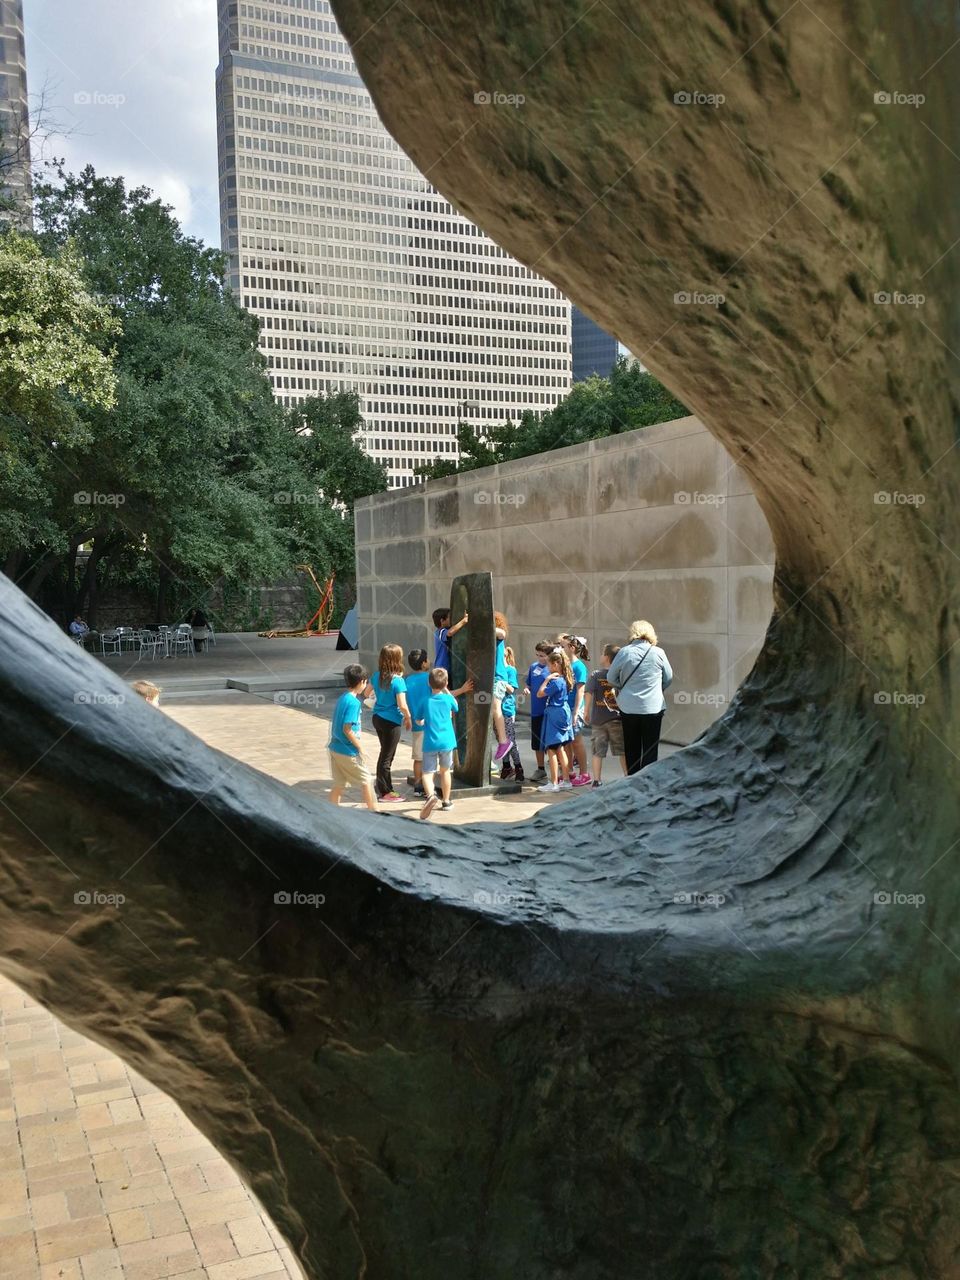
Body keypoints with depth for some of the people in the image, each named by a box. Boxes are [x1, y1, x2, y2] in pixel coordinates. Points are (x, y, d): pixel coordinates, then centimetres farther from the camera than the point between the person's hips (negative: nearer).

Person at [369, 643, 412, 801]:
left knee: (385, 754, 21)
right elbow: (402, 705, -23)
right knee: (387, 757, 4)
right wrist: (408, 718, -7)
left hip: (377, 717, 7)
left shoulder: (377, 675, -1)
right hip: (391, 721, -7)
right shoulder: (398, 681, -22)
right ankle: (385, 792, 14)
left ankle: (384, 788, 30)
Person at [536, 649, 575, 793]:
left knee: (551, 749, -4)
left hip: (554, 715, -9)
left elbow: (540, 694, -14)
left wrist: (547, 679, -12)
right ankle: (566, 780, 17)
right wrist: (550, 679, 8)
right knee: (561, 749, 13)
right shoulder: (564, 680, 9)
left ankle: (554, 783, -1)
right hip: (563, 714, 9)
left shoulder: (556, 681, -18)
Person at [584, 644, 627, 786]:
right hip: (617, 718, 1)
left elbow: (588, 693, -12)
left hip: (598, 719, -1)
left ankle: (597, 781, 7)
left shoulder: (595, 674, -6)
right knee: (622, 751, 11)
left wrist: (586, 712, -3)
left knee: (597, 752, 7)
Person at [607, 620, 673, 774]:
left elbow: (611, 677, 2)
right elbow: (668, 677, 6)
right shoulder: (658, 653, -6)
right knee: (650, 749, 5)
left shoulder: (624, 652, -7)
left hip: (628, 707, 1)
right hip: (653, 707, -1)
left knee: (631, 749, 13)